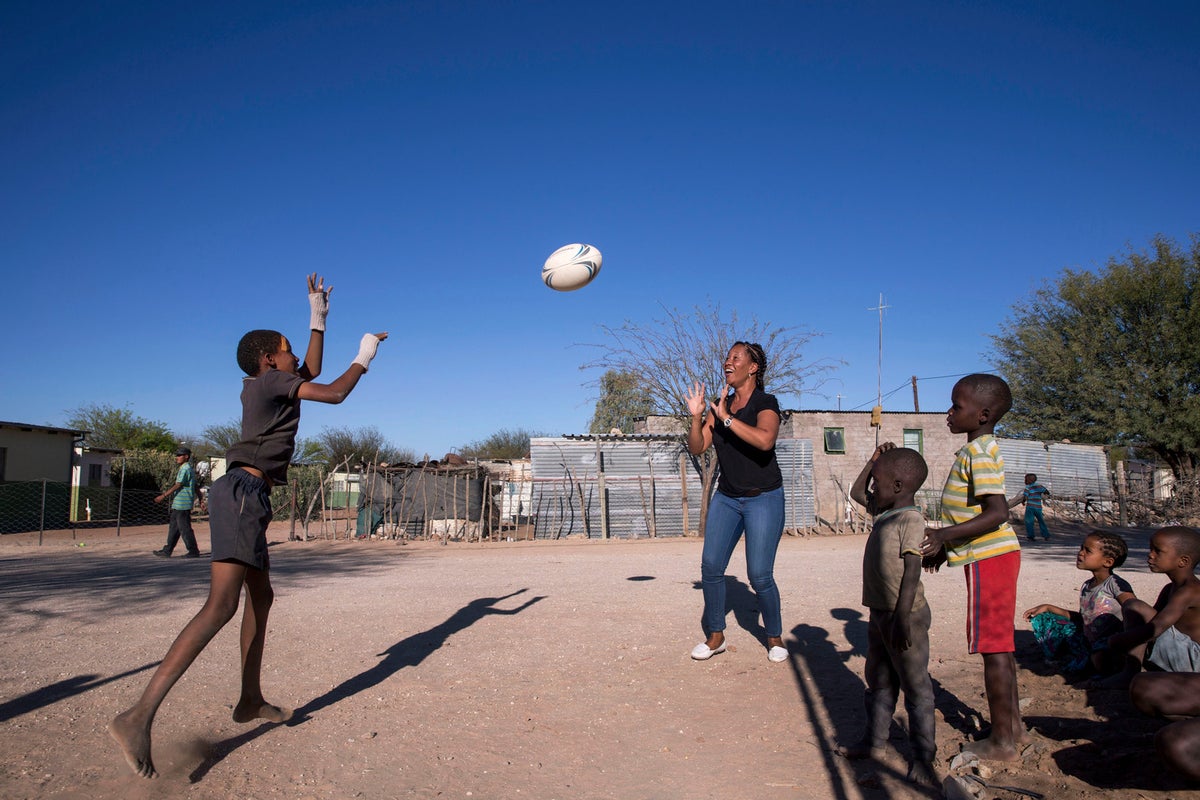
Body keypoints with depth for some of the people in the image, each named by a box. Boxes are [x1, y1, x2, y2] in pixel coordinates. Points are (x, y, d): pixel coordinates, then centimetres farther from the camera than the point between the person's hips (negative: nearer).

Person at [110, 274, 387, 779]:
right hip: (242, 491, -11)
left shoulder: (267, 384, 21)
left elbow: (312, 372, 35)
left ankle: (250, 701, 26)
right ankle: (140, 715, -27)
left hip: (249, 496, 11)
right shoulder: (270, 381, -3)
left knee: (261, 598, 17)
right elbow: (333, 394, -7)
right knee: (222, 606, -20)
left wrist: (318, 318, 35)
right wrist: (365, 357, 8)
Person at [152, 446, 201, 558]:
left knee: (184, 528, -5)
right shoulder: (189, 469, 17)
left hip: (182, 504, -10)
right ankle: (167, 551, 19)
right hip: (178, 504, 10)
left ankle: (194, 552, 0)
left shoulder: (185, 469, -14)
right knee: (174, 527, 13)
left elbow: (177, 486, -19)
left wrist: (163, 496, -17)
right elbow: (196, 487, 19)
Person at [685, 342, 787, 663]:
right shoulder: (719, 405, 6)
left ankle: (775, 638, 16)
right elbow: (696, 447, 2)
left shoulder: (765, 402, -12)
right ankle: (715, 636, 14)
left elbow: (765, 440, -33)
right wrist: (696, 417, -13)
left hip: (764, 498, -5)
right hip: (726, 497, 6)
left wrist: (726, 418, -27)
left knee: (759, 575, -7)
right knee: (711, 566, -2)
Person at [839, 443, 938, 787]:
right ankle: (874, 739, 32)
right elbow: (858, 492, 26)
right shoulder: (884, 512, 9)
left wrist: (902, 617, -27)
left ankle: (923, 756, 15)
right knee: (879, 681, 19)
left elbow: (912, 570, -24)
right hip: (880, 613, 9)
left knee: (915, 685, 4)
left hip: (906, 616, -9)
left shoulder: (910, 519, -19)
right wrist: (875, 461, 14)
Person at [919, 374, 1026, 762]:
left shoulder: (978, 453, -17)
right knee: (999, 644, 17)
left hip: (988, 560, -10)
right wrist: (945, 545, 23)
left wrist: (943, 535, -29)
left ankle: (1002, 741, 7)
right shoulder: (980, 450, 14)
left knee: (993, 647, -2)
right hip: (996, 555, 10)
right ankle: (1013, 724, 28)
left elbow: (997, 513, -26)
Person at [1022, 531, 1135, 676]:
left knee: (1101, 659, -42)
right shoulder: (1086, 587, 12)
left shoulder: (1115, 584, -11)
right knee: (1043, 619, 6)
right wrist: (1048, 608, 18)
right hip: (1089, 642, 7)